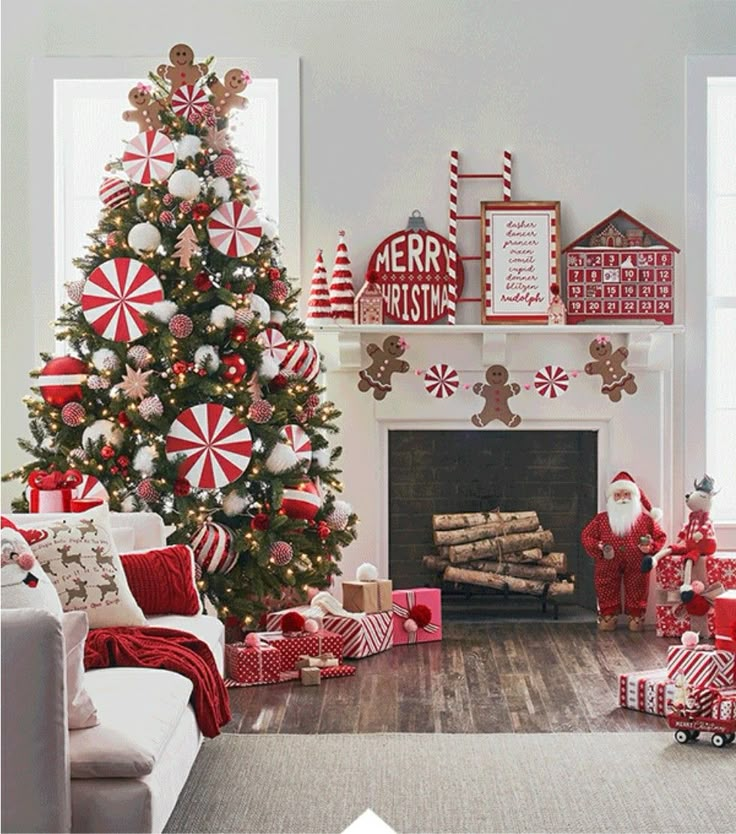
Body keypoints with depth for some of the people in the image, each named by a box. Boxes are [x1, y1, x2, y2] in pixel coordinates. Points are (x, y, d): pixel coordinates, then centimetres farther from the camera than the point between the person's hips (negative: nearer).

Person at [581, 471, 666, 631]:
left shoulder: (646, 519, 4)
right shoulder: (601, 519, 5)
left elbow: (660, 537, 9)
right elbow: (587, 536, 8)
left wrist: (650, 547, -11)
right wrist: (596, 546, -11)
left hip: (636, 566, 0)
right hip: (608, 564, 0)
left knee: (637, 591, 5)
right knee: (607, 589, 3)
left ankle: (636, 617, 19)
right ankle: (608, 616, 15)